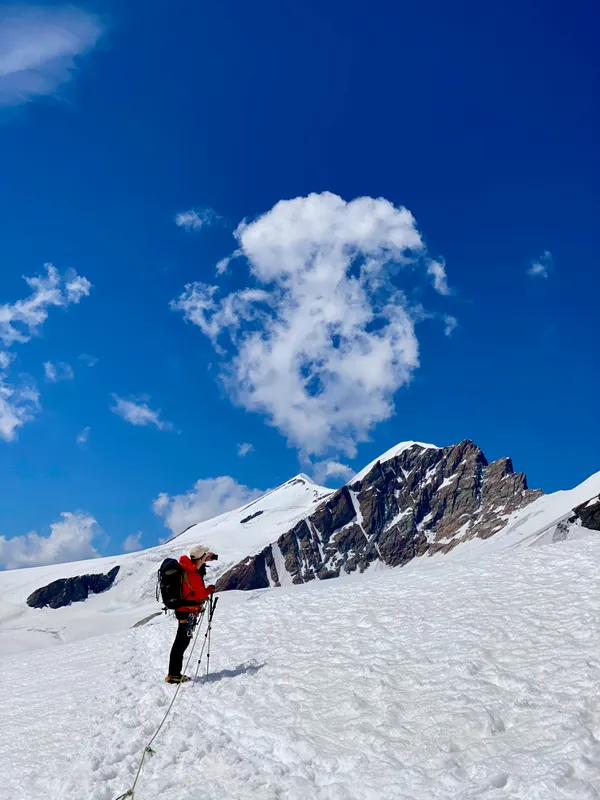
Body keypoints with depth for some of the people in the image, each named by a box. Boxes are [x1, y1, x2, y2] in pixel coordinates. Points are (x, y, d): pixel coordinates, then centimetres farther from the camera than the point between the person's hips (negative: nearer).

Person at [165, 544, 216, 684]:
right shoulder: (193, 574, -22)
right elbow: (202, 594, -19)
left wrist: (208, 557, 34)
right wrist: (210, 589, 0)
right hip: (188, 611, -10)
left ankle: (174, 673, 18)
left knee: (182, 641, 13)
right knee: (182, 642, -6)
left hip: (182, 609, 10)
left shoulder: (186, 566, 4)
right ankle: (173, 675, -3)